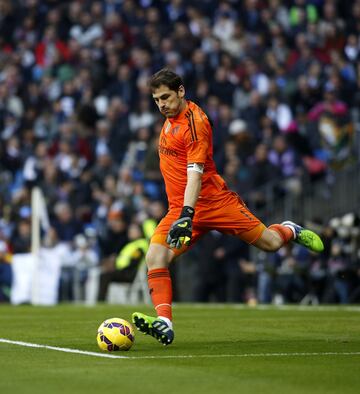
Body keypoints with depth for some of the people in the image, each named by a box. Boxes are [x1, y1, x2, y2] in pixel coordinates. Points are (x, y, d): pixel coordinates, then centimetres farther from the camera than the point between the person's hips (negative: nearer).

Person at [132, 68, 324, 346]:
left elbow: (195, 173, -26)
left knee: (270, 243, 2)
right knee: (155, 257, -17)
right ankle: (164, 324, -24)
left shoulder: (194, 121, -17)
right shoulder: (170, 119, 10)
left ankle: (290, 230, 38)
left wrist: (187, 215, -36)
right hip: (180, 208, 7)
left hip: (214, 201, -7)